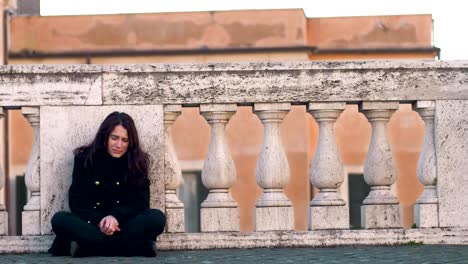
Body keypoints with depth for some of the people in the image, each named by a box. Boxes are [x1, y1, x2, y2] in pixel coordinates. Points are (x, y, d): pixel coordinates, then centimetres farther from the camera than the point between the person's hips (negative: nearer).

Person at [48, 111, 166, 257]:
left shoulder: (137, 161, 1)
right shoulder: (84, 158, -1)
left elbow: (141, 202, -5)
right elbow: (76, 202, -4)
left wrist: (116, 216, -25)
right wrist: (99, 221, -24)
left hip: (124, 223, 1)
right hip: (91, 223, -1)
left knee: (157, 218, -29)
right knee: (59, 220, -29)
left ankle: (85, 246, -32)